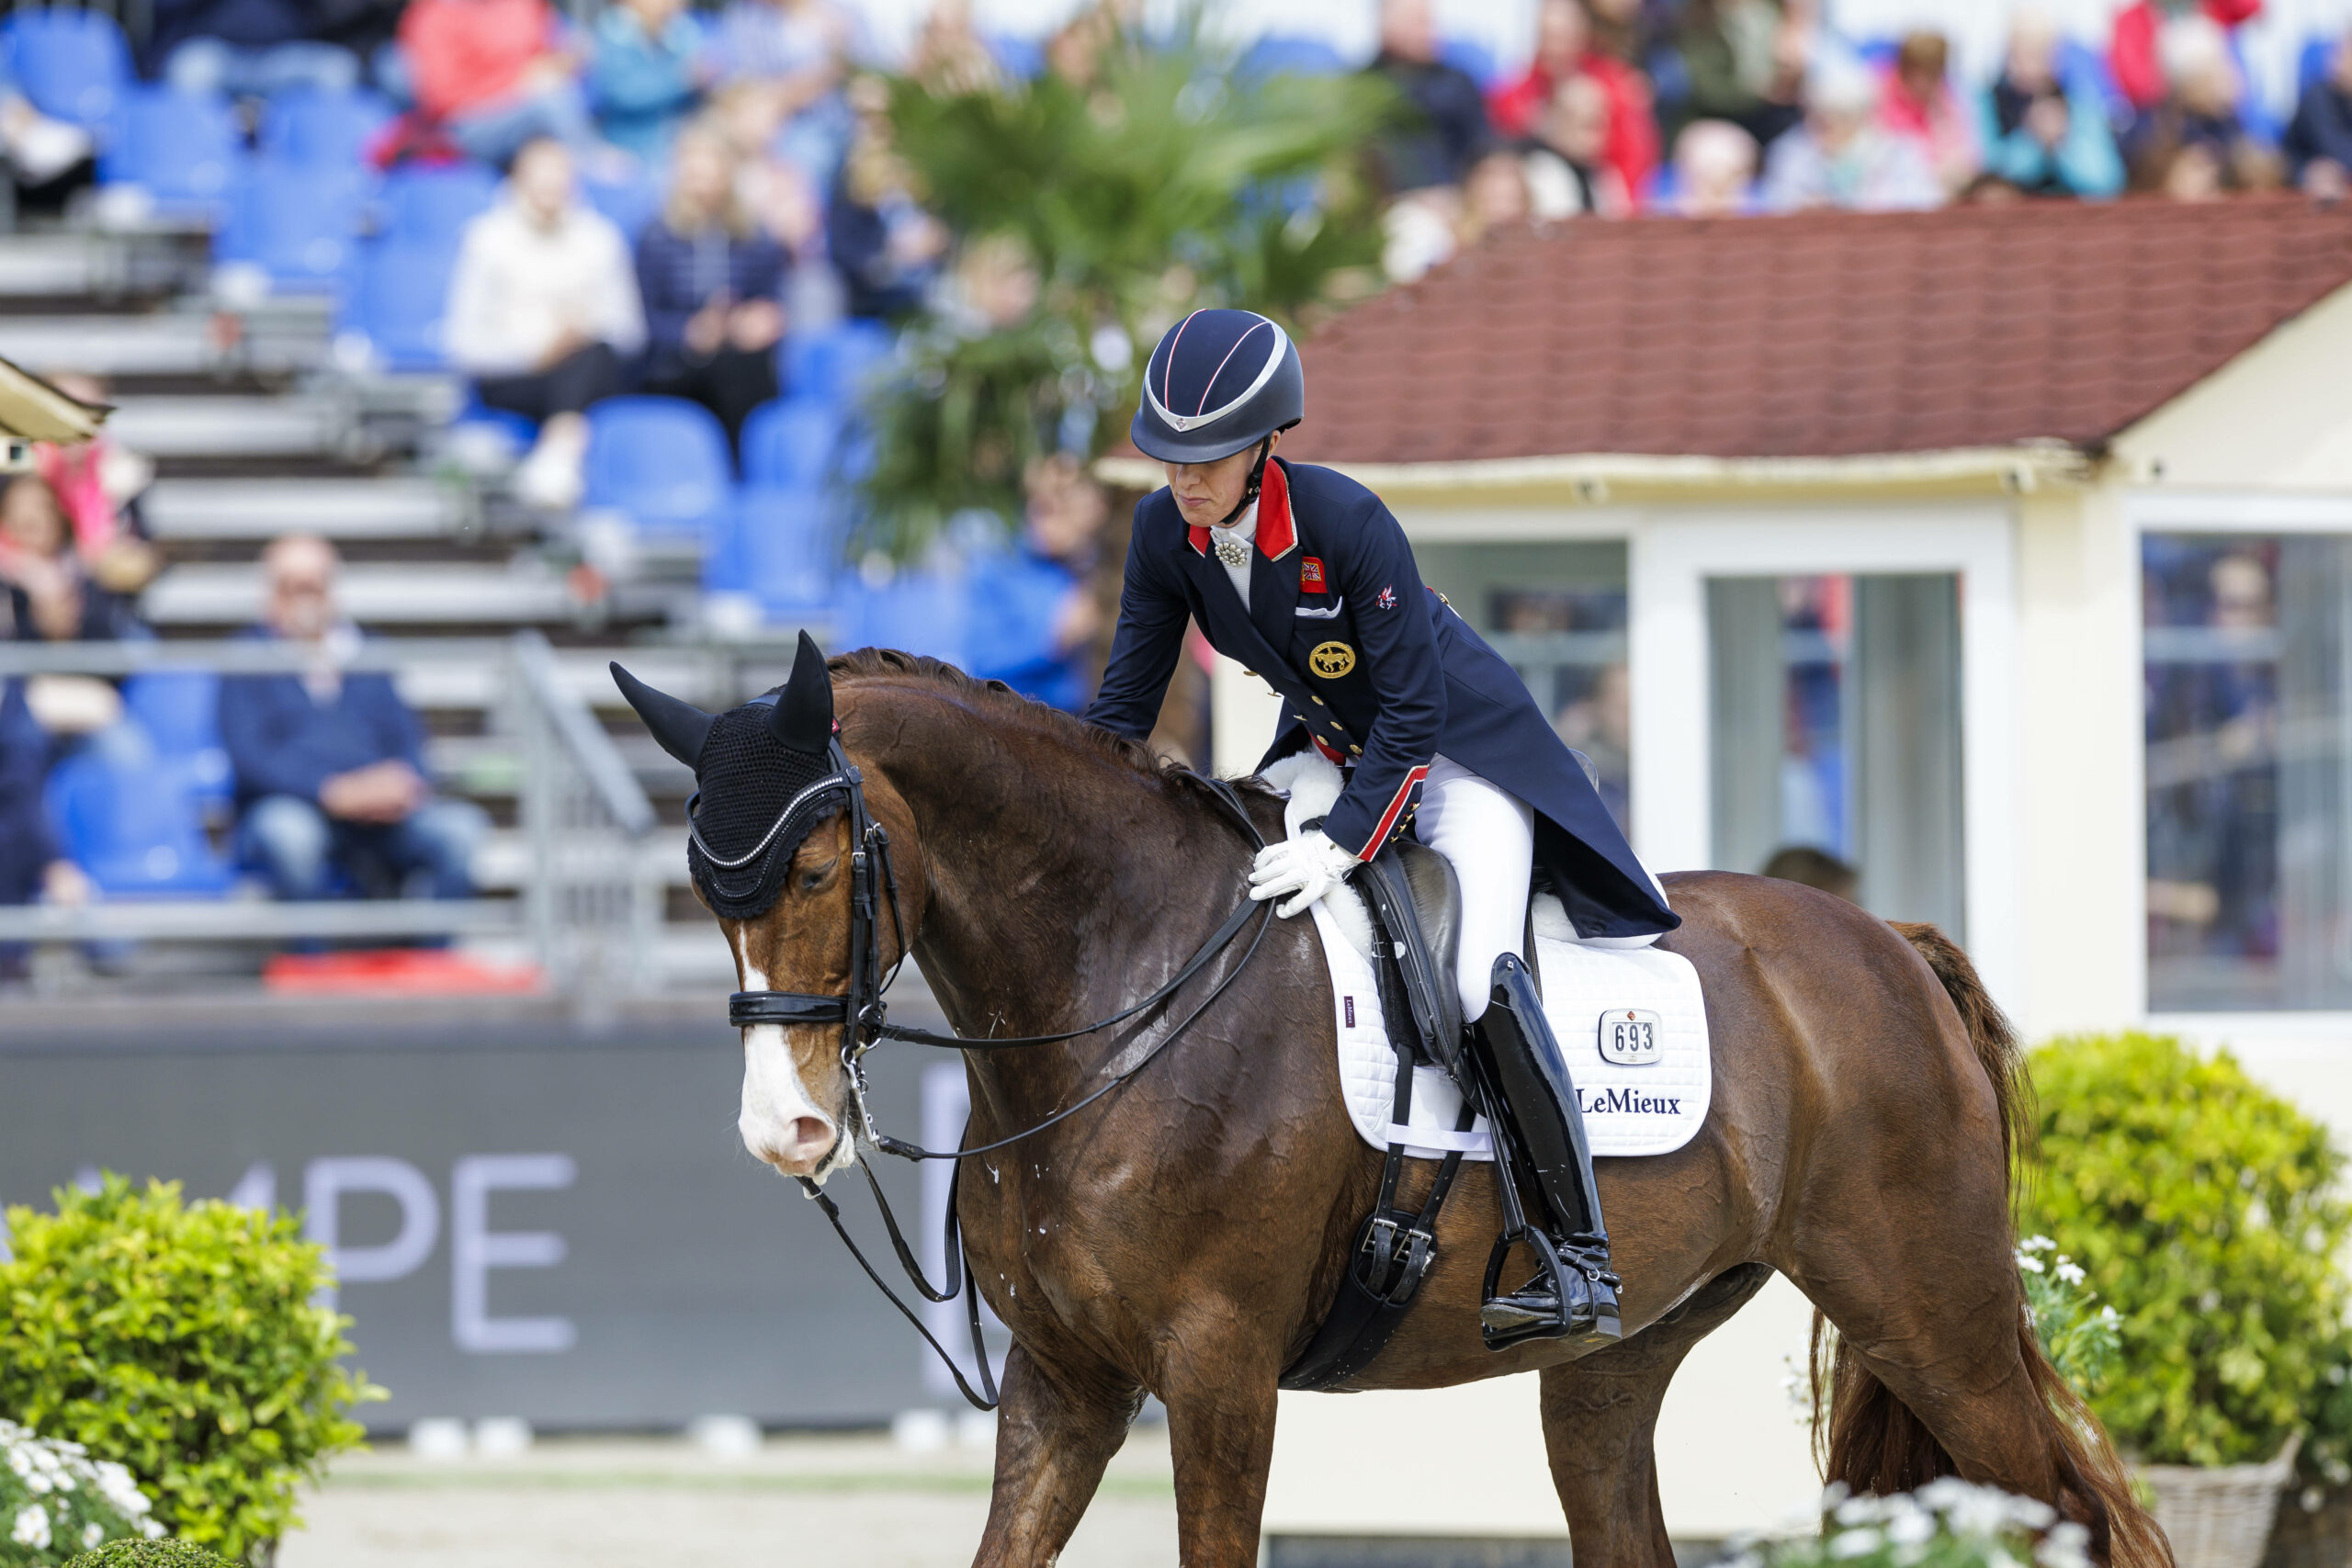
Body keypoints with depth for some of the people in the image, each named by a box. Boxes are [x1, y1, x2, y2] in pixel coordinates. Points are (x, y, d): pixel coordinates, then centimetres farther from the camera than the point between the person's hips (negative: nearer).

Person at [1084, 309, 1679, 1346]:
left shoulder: (1348, 522, -30)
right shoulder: (1165, 534, -13)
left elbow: (1412, 715, -28)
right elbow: (1125, 706, -4)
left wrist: (1343, 844, -35)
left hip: (1457, 753, -7)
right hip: (1327, 748, 7)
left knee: (1485, 982, -26)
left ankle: (1582, 1258, -24)